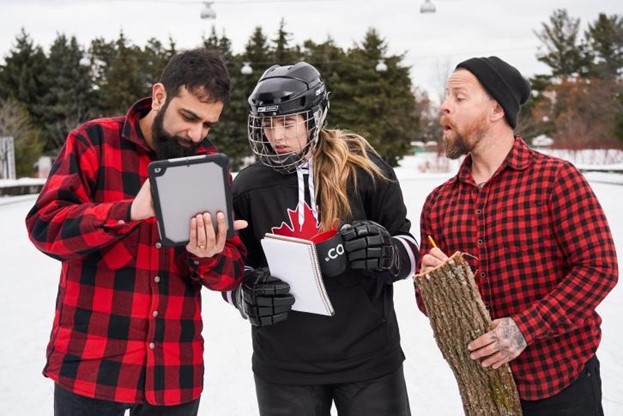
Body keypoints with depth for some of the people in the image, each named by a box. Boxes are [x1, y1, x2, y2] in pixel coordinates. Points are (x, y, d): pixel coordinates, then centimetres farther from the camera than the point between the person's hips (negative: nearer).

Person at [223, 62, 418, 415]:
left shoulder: (364, 168, -6)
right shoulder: (247, 187, -2)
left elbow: (409, 250, 2)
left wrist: (387, 254, -20)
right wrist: (250, 296, -14)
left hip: (370, 357, -1)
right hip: (284, 367, 1)